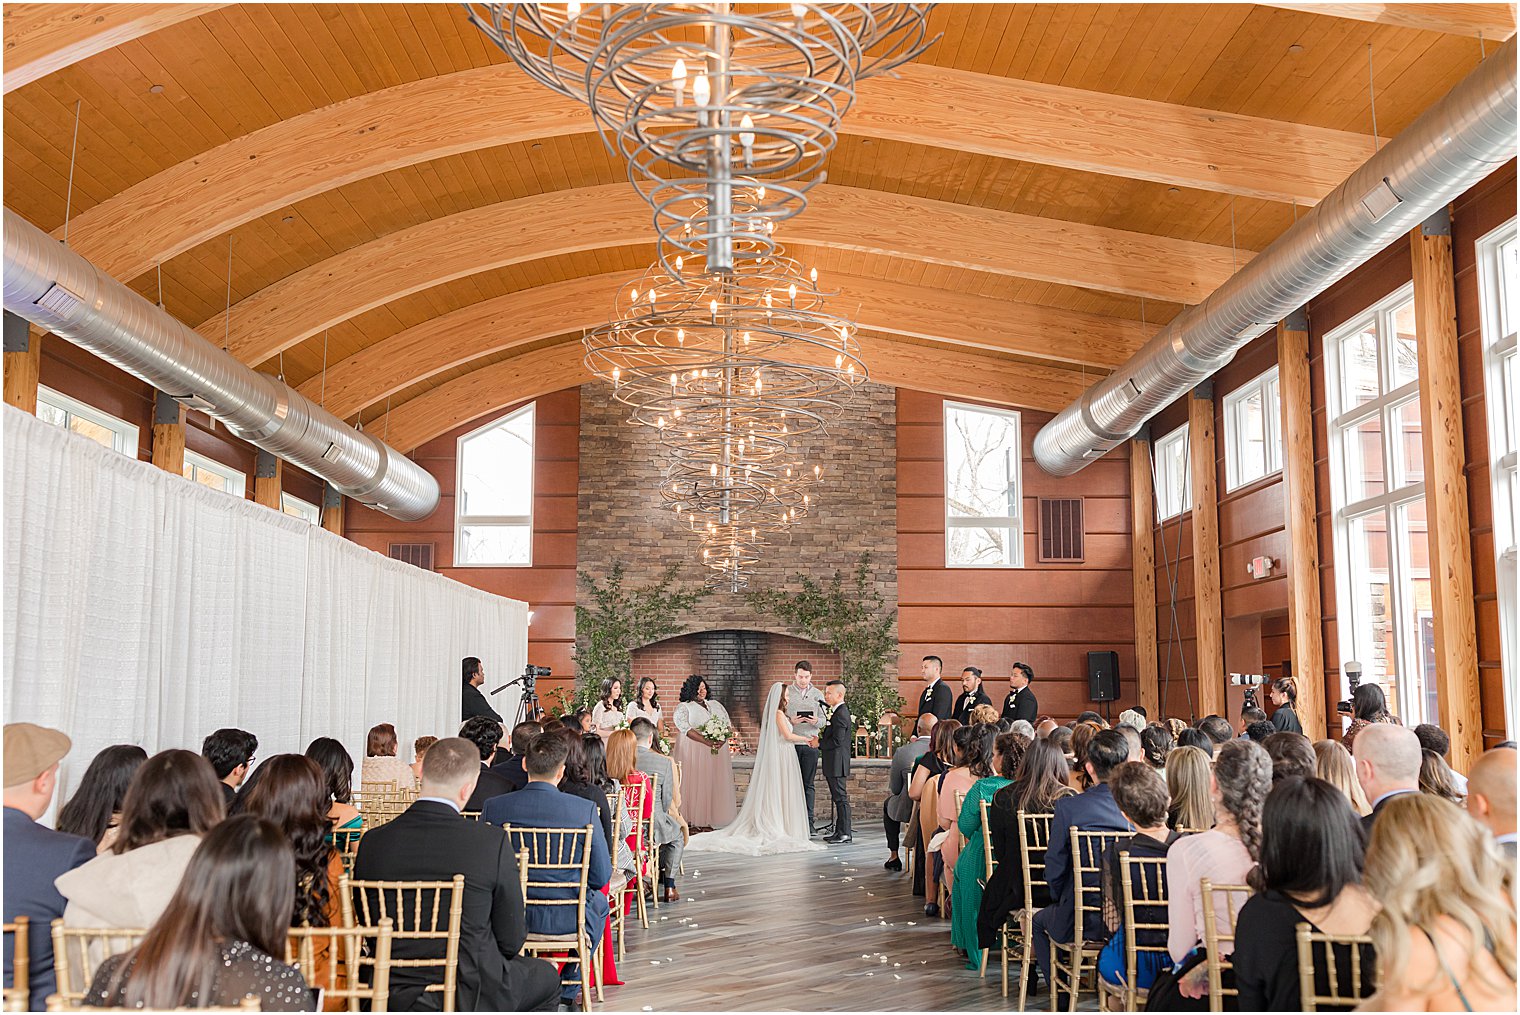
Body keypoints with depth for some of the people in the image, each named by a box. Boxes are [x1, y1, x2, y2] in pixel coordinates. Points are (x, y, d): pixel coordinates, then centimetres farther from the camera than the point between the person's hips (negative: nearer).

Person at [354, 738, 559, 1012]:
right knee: (546, 976, 26)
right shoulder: (493, 842, -18)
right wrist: (517, 897, 11)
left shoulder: (372, 841, -8)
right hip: (468, 998, -4)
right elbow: (511, 943, -10)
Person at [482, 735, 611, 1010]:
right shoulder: (586, 809, -15)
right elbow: (602, 876, -8)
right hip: (567, 919, -2)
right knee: (599, 902, 33)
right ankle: (567, 992, 34)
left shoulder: (494, 807, -12)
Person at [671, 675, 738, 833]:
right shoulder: (683, 707, 1)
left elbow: (728, 724, 12)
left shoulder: (716, 705, 17)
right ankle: (692, 821, -7)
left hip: (716, 754, 5)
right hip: (693, 752, -4)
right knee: (694, 783, -7)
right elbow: (685, 728, -13)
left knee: (713, 783, 1)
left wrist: (723, 740, -10)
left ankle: (708, 820, 2)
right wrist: (707, 742, -22)